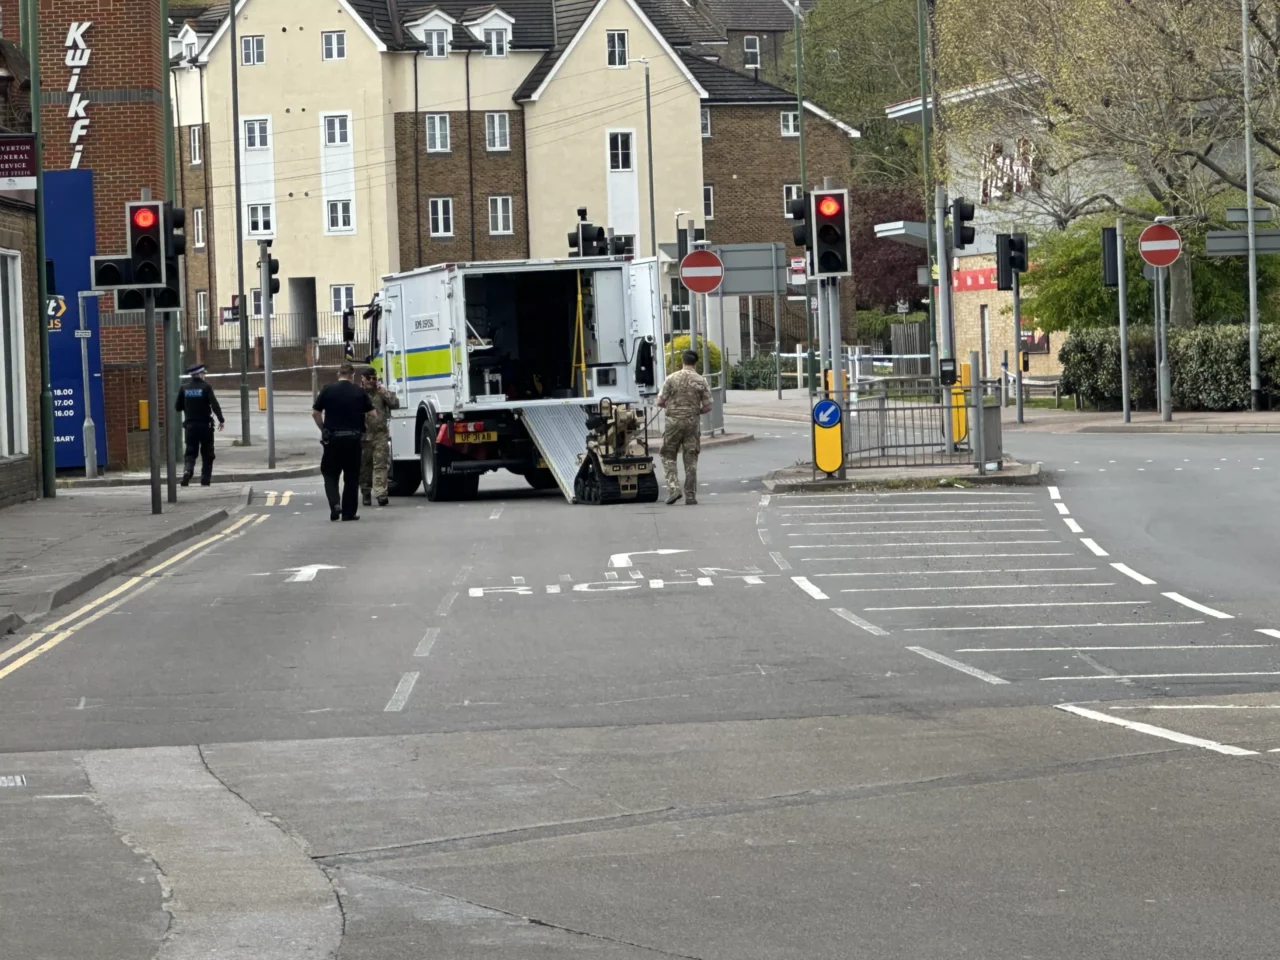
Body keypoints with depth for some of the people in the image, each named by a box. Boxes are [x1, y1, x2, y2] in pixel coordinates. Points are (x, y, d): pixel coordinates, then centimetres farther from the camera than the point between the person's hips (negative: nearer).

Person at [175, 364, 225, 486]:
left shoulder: (184, 388, 2)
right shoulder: (206, 387, -9)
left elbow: (178, 407, 6)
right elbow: (214, 405, -15)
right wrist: (221, 420, -11)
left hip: (190, 425, 2)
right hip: (205, 425, -2)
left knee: (190, 452, 6)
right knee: (207, 453, 9)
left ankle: (187, 470, -22)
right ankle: (205, 480, 7)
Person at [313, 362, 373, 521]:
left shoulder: (328, 390, -2)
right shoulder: (359, 392, 0)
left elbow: (315, 413, 0)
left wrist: (323, 429, 14)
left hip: (333, 438, -1)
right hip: (353, 438, 1)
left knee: (330, 473, 10)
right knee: (351, 476, 9)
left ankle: (335, 503, -11)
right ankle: (348, 512, 10)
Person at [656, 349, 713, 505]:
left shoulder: (671, 379, -3)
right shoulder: (701, 382, -1)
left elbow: (660, 402, -1)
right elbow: (707, 407, 1)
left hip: (674, 421, -1)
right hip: (693, 422, 1)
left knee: (669, 456, 9)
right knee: (691, 460, 7)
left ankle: (673, 488, -8)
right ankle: (690, 495, 7)